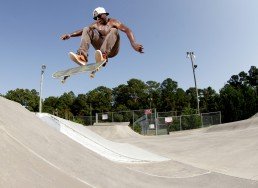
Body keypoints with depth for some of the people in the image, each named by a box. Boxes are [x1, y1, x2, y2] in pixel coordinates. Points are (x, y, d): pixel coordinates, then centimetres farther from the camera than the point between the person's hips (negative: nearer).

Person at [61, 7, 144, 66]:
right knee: (86, 29, -7)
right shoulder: (96, 25, 14)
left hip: (112, 50, -4)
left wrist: (134, 44, -37)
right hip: (101, 47, 4)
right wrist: (70, 35, -3)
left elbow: (127, 30, -18)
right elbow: (83, 31, 14)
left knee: (114, 30, -28)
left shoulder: (113, 22, -2)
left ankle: (104, 56, -51)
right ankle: (82, 56, -33)